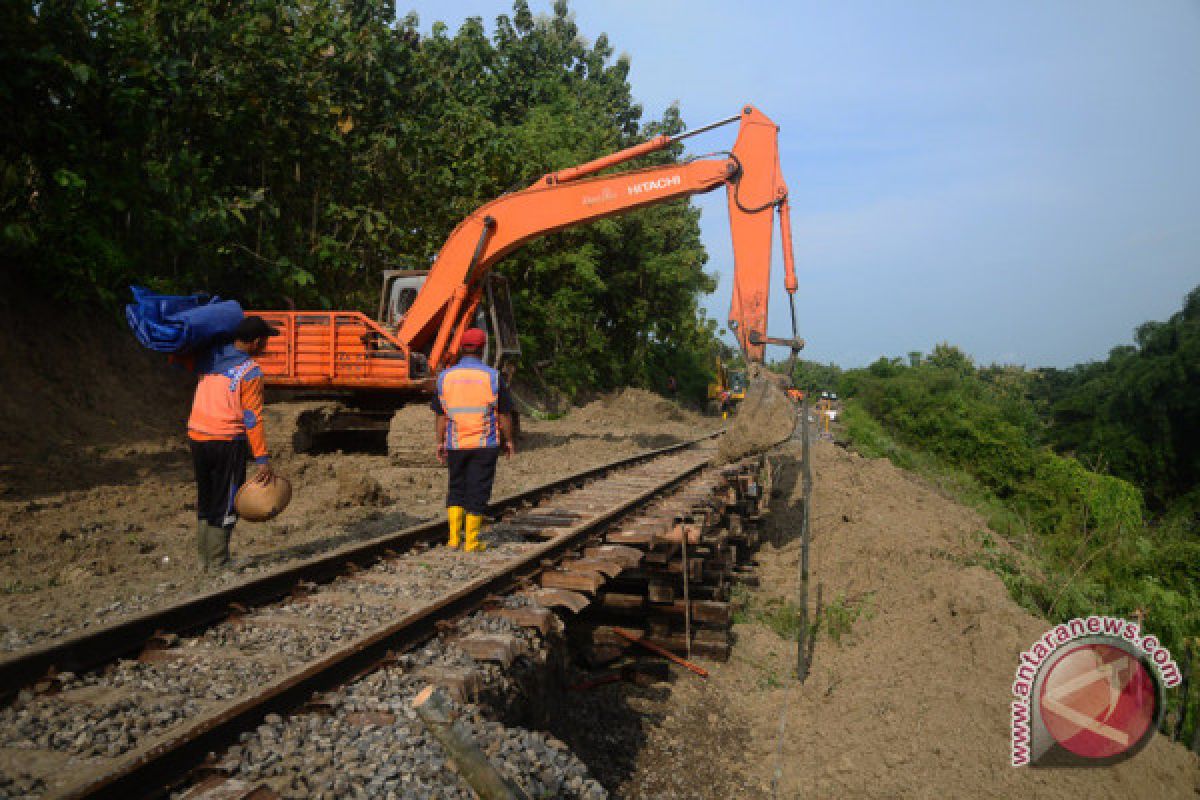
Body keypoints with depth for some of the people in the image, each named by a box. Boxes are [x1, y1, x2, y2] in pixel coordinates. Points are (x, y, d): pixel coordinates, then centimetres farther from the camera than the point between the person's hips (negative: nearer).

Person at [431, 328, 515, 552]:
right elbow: (504, 414, -2)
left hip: (455, 444, 2)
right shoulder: (492, 377, -5)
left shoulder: (445, 377, 1)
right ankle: (472, 542, 8)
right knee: (478, 491, 4)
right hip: (485, 444, -2)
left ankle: (454, 536, 12)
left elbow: (441, 416, 4)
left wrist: (440, 443, 11)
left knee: (455, 488, 17)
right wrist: (508, 441, 8)